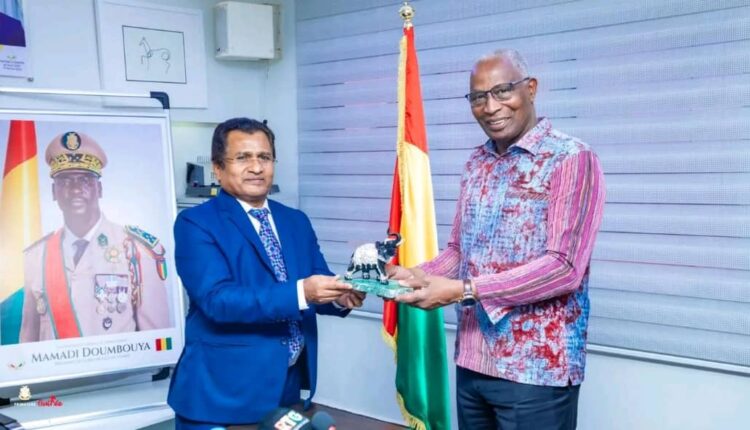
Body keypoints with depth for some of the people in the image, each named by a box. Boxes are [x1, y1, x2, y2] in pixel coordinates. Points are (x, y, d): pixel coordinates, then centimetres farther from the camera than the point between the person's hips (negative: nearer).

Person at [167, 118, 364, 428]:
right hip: (223, 390, -5)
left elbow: (317, 284, 7)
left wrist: (340, 296, -17)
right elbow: (217, 299, -21)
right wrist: (300, 293, -30)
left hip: (287, 385, 6)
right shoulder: (196, 223, -9)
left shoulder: (297, 221, 11)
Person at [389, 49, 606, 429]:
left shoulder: (572, 160, -11)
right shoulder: (477, 164, 10)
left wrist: (463, 290, -23)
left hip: (535, 368, -6)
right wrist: (420, 276, -6)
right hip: (472, 361, 6)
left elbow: (564, 268, -20)